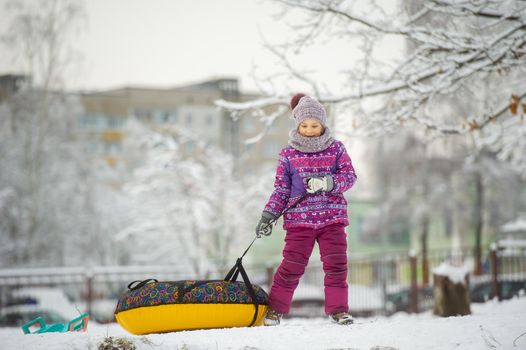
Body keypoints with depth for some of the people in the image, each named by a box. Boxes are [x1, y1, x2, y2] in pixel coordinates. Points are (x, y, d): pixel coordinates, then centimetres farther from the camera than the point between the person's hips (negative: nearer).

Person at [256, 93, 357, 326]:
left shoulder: (336, 149, 5)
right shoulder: (288, 154, 4)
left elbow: (349, 176, -1)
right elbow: (281, 189, 8)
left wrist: (326, 183, -19)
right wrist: (268, 215, -1)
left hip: (332, 218, 1)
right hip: (299, 218, -1)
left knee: (336, 264, -3)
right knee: (292, 265, -4)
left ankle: (338, 309, 9)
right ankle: (275, 308, 9)